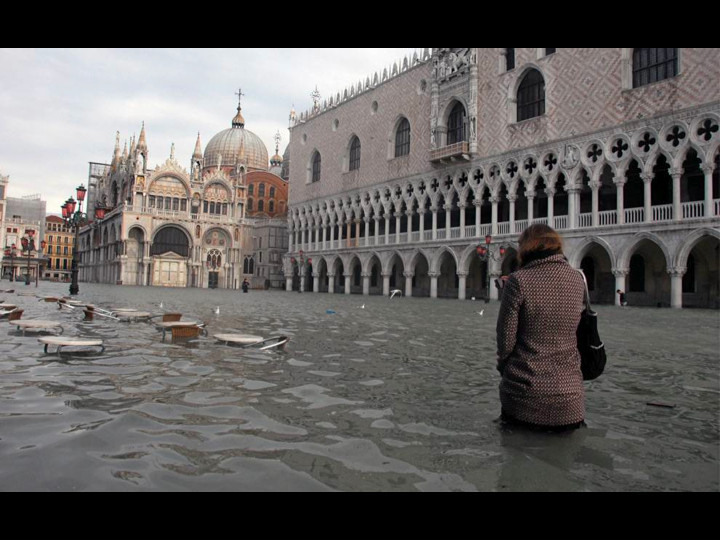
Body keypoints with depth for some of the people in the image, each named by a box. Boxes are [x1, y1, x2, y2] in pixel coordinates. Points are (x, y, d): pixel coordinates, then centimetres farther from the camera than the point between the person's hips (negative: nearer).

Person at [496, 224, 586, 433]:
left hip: (524, 394, -3)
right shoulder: (577, 279, 3)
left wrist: (503, 366, 9)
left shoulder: (518, 280, -12)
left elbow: (506, 339, -9)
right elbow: (576, 330, 12)